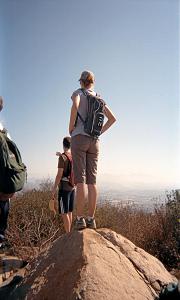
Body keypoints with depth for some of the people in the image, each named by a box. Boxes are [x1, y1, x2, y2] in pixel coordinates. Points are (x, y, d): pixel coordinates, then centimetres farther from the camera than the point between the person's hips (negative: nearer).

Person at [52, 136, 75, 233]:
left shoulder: (62, 157, -12)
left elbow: (59, 175, -16)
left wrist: (54, 189, -9)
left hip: (64, 187, -7)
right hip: (72, 187, 7)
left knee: (64, 213, -3)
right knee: (69, 212, 14)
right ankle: (69, 232, 22)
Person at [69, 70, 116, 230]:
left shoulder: (78, 92, 6)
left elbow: (75, 106, -18)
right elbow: (112, 118, 17)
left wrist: (71, 127, -7)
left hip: (79, 138, -4)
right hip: (94, 141, 4)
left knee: (80, 179, -9)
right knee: (92, 180, 0)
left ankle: (80, 219, -11)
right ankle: (91, 219, 0)